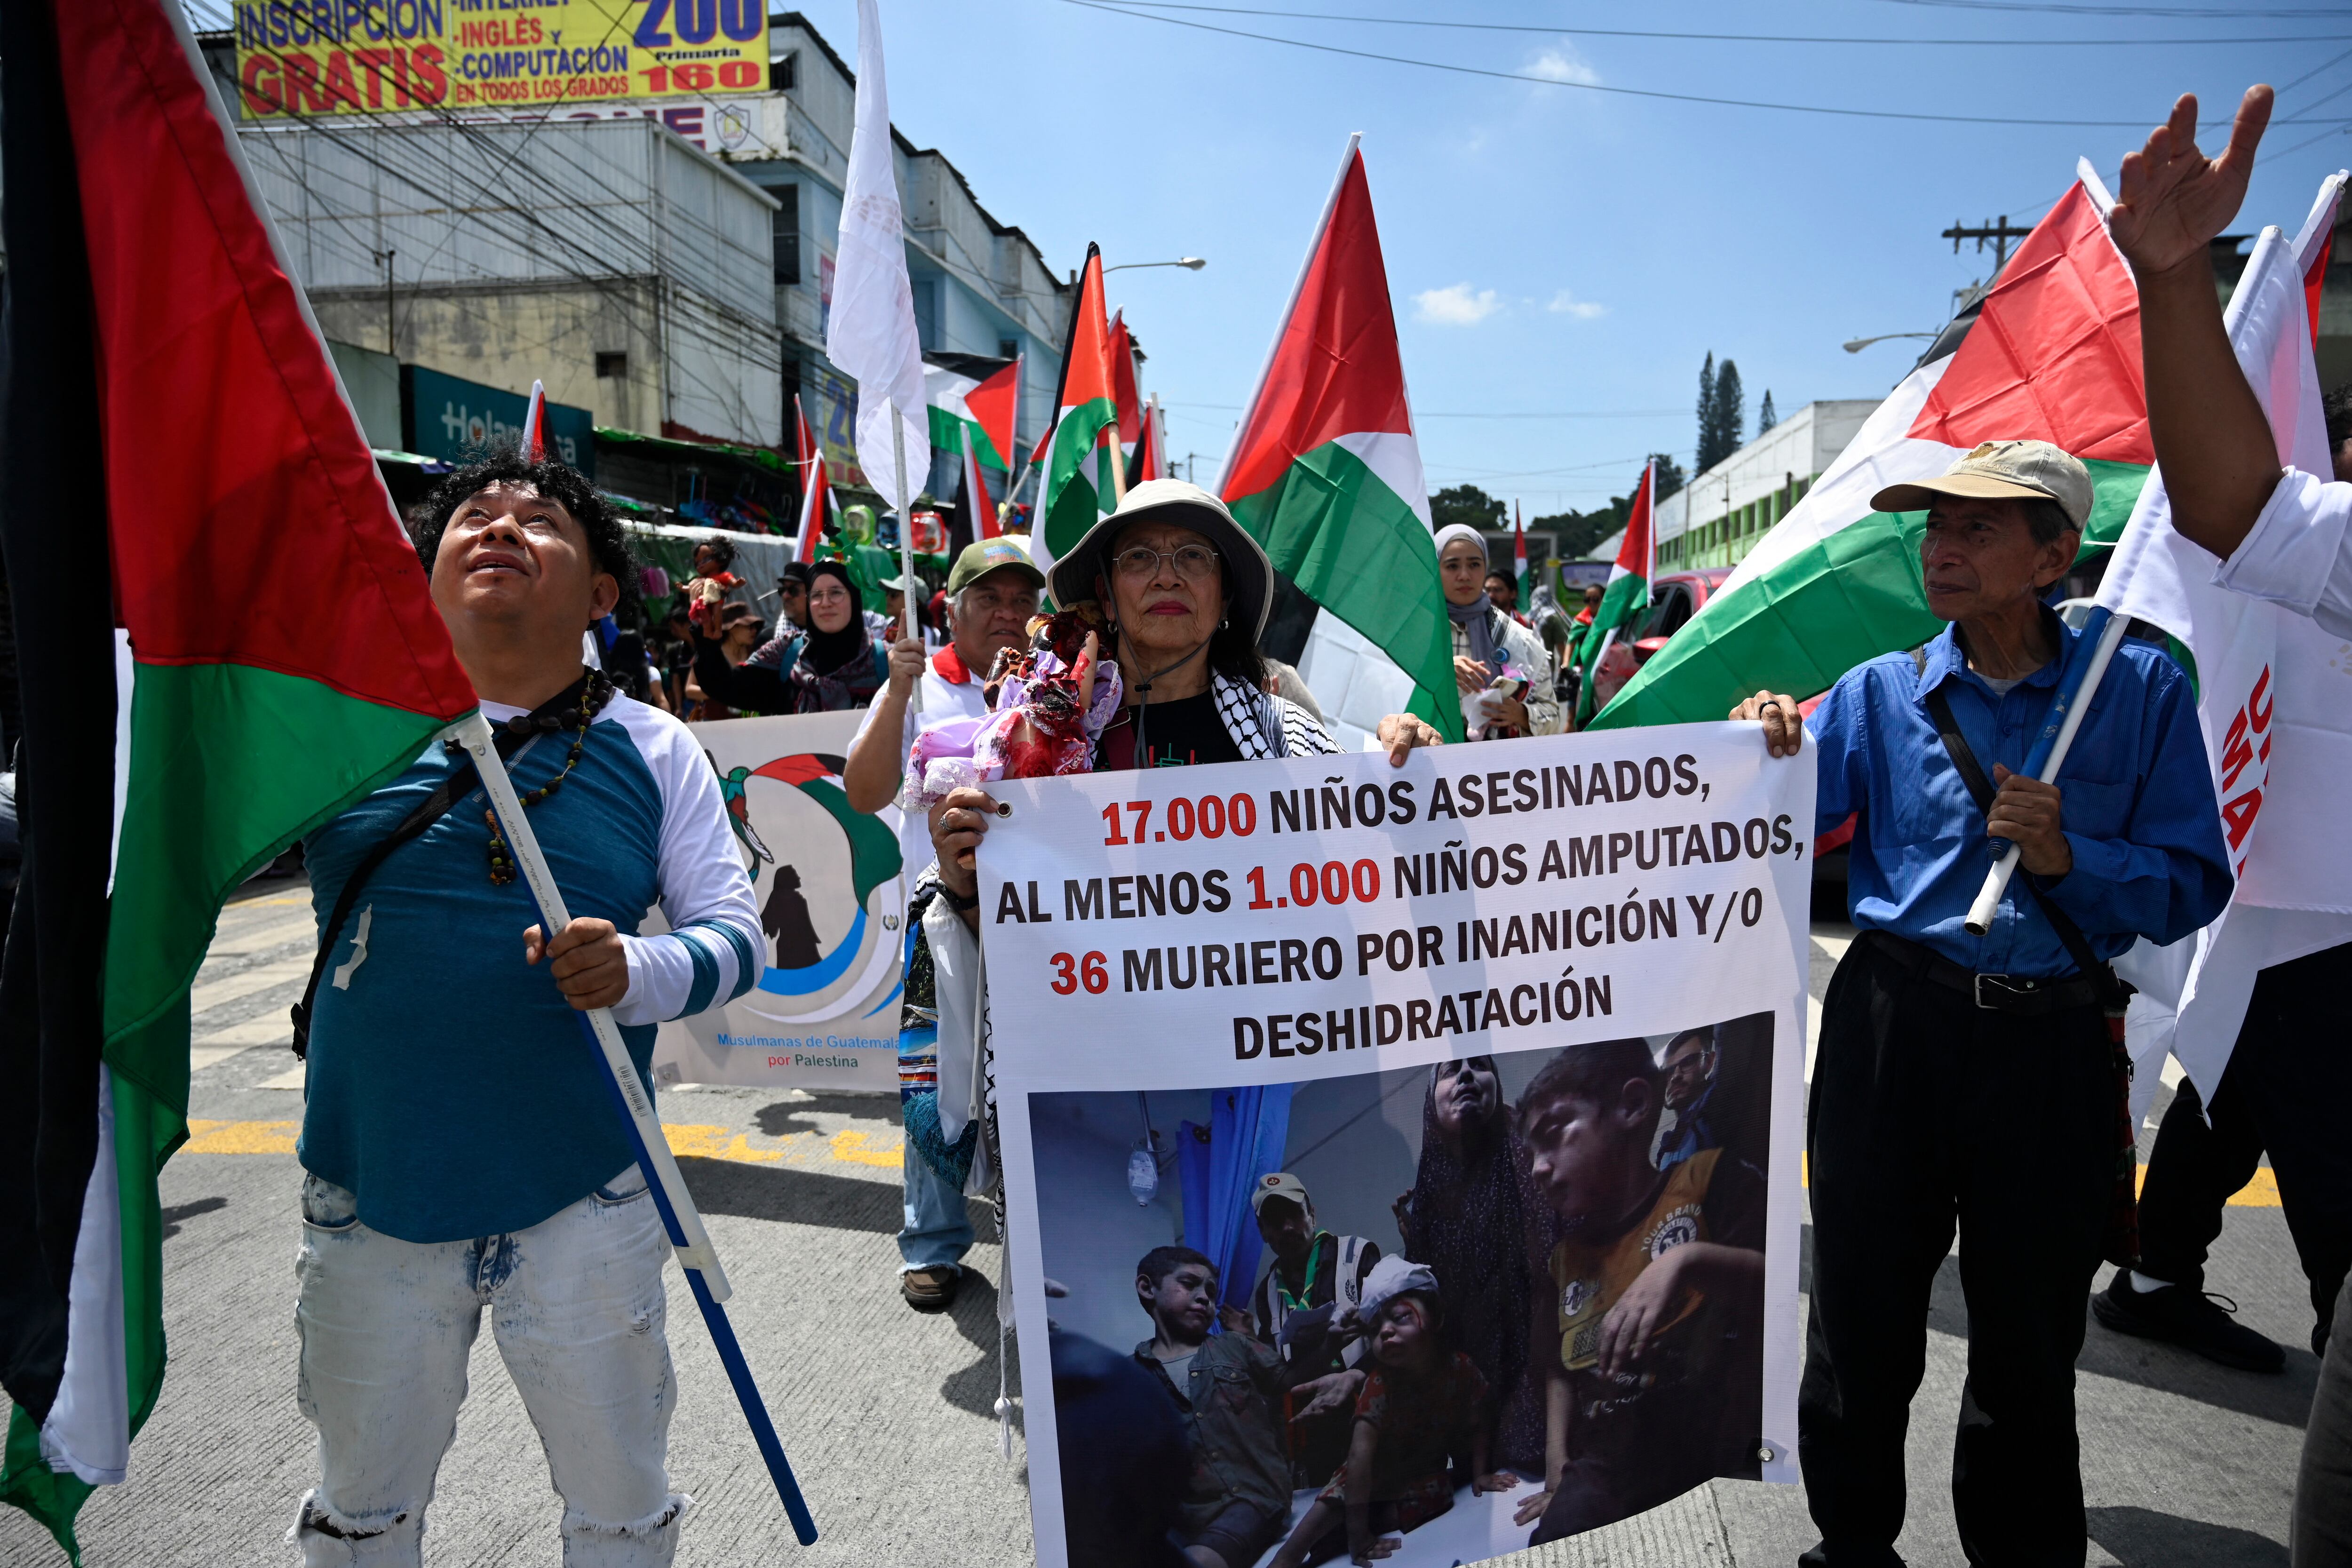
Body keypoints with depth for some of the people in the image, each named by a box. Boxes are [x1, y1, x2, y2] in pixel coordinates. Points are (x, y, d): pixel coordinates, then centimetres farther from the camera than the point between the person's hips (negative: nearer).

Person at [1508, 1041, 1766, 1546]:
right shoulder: (1566, 1257, 20)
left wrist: (1689, 1260, -27)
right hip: (1611, 1478, 6)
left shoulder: (1709, 1180, 2)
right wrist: (1557, 1468, 16)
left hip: (1732, 1461, -5)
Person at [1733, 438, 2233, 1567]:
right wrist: (1765, 755, -20)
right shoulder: (1881, 693, 3)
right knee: (1861, 1315, 9)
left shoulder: (2139, 689, 1)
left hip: (2051, 1041, 0)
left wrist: (2069, 858, -16)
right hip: (1892, 1023, 1)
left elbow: (2193, 885, 0)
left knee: (2030, 1339, 14)